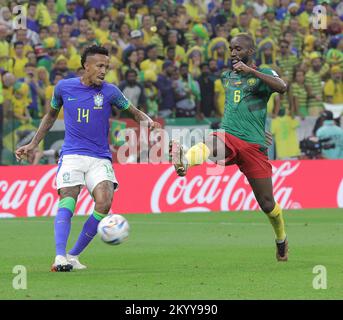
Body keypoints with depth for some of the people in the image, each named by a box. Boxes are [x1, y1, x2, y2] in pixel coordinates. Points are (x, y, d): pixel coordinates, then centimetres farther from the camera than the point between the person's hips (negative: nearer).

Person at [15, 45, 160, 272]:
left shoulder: (110, 91, 2)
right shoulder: (64, 87, 6)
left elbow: (135, 113, 13)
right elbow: (51, 115, 23)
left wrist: (148, 121, -11)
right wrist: (33, 145, 22)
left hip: (100, 158, 0)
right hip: (71, 155, 0)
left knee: (104, 203, -22)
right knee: (68, 199, -24)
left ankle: (74, 255, -9)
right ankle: (60, 257, -33)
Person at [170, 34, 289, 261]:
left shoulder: (263, 74, 4)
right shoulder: (226, 77, 19)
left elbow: (282, 87, -19)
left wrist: (250, 70, -22)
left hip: (254, 146, -2)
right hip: (228, 138, 2)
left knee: (267, 204, 2)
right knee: (211, 144, -38)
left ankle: (281, 240, 31)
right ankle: (184, 160, -72)